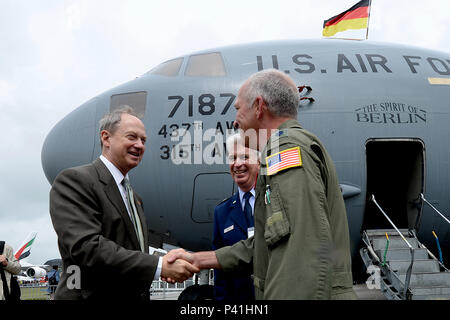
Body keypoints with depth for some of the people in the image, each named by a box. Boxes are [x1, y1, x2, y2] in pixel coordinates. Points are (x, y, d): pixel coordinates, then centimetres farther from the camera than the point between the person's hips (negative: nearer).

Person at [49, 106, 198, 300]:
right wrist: (159, 266, -25)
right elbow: (86, 247, -22)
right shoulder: (74, 180, -10)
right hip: (90, 294, -7)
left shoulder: (134, 198, 16)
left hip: (137, 294, 7)